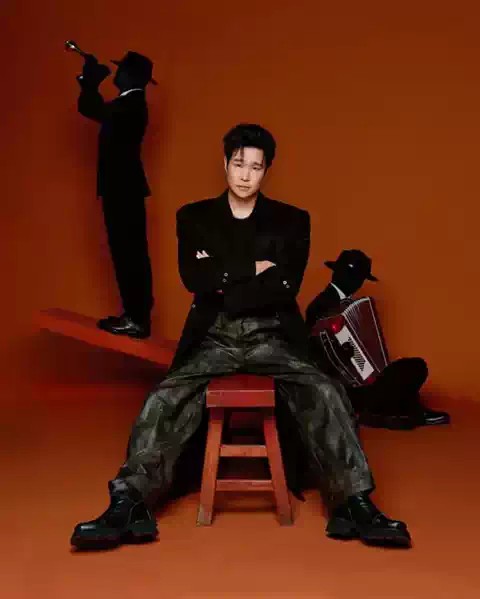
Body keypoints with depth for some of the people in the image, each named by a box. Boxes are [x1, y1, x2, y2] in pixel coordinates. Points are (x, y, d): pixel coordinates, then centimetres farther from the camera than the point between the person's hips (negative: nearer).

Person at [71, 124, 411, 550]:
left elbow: (286, 287, -5)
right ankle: (129, 506, -30)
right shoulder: (194, 218, 11)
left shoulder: (291, 221, 9)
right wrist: (253, 268, -6)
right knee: (166, 399, -25)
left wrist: (222, 282, -7)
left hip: (272, 336, 0)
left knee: (325, 393, -26)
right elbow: (194, 279, -5)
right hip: (214, 337, 1)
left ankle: (355, 505, -28)